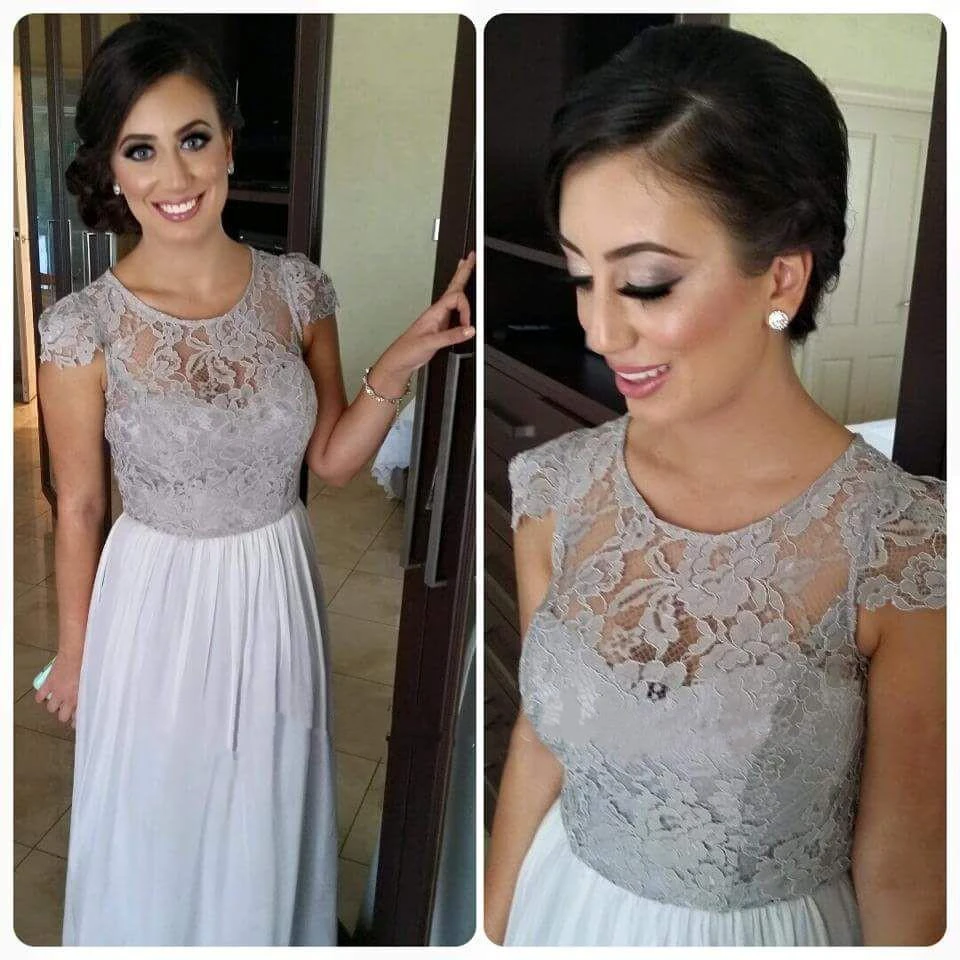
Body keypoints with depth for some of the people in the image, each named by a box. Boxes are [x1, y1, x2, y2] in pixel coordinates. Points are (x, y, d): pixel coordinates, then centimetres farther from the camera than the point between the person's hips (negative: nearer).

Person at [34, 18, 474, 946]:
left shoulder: (297, 288, -9)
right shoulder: (83, 326, -17)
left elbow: (331, 460, -1)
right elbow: (78, 506, -6)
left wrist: (399, 363, -16)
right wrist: (73, 651, 4)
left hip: (276, 593, 3)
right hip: (154, 605, -2)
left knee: (267, 823, 24)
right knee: (151, 825, 21)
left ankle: (267, 935, 54)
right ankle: (149, 933, 52)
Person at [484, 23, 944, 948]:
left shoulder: (906, 548, -25)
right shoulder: (552, 490, -13)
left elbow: (899, 874, -14)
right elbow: (539, 742, -1)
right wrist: (491, 931, 6)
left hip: (774, 933, -2)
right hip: (564, 911, 3)